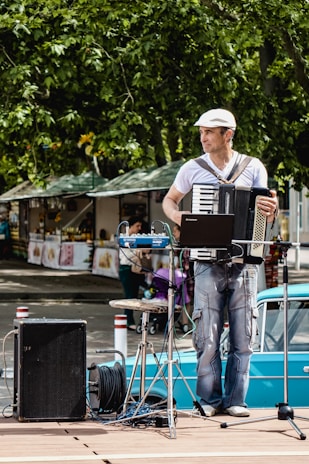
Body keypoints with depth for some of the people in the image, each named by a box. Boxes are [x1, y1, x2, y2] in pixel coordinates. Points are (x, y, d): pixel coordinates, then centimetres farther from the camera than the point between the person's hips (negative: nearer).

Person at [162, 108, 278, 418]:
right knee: (207, 336, -5)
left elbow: (266, 219, 8)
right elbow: (169, 200, 20)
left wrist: (271, 210, -15)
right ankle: (209, 399, 5)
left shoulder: (253, 168, 6)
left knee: (243, 337, 1)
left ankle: (235, 399, 9)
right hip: (208, 262, 0)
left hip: (244, 262, 1)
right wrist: (175, 215, -2)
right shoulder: (192, 169, 6)